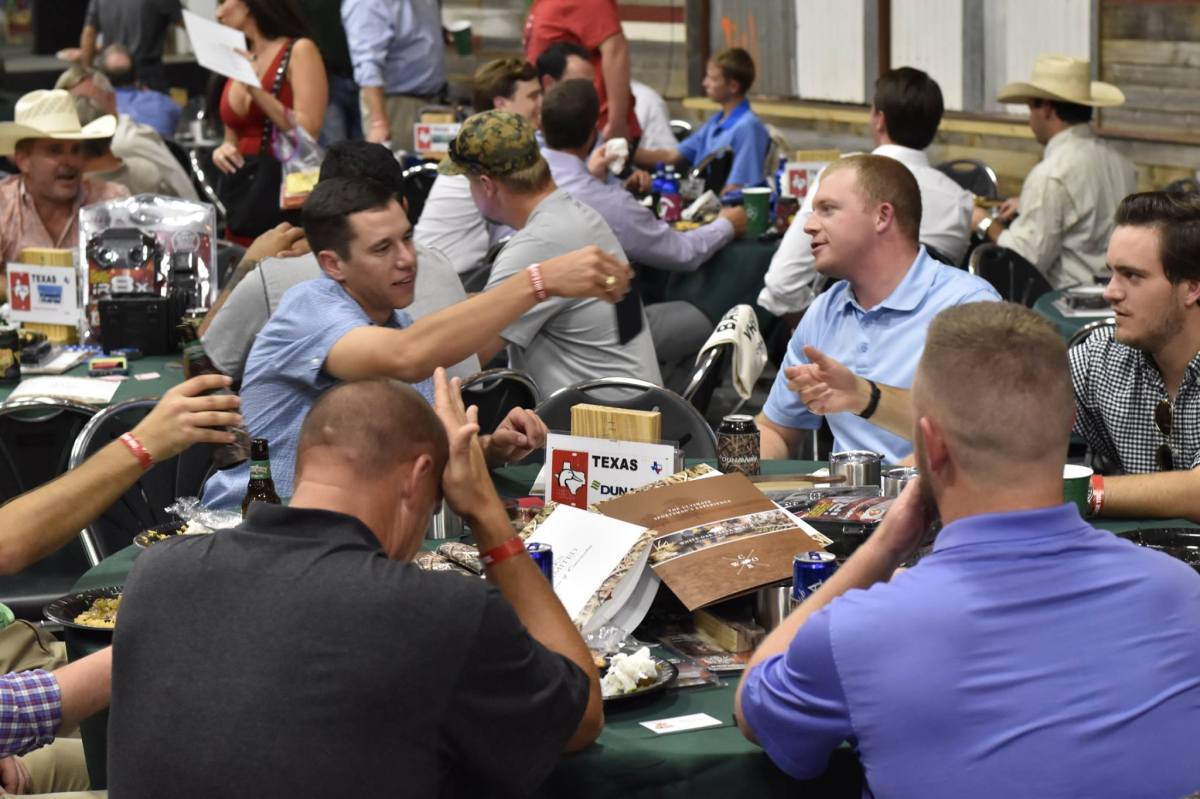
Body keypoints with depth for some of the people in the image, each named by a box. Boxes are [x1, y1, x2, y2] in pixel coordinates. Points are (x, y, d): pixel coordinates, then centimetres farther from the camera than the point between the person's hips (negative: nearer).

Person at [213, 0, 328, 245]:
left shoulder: (299, 51, -4)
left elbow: (308, 132, -14)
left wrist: (255, 90, -16)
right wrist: (222, 151, 1)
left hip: (283, 188, -6)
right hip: (237, 191, 6)